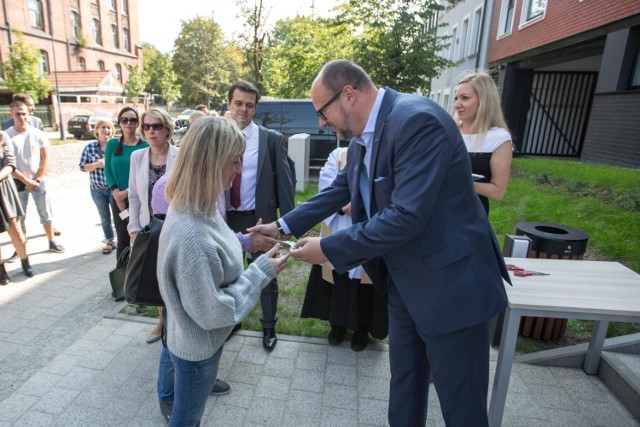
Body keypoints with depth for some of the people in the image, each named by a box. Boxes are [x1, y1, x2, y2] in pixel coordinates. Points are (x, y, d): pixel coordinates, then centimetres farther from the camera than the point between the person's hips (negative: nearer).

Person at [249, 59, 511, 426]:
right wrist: (283, 226, 12)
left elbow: (406, 217, -30)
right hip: (404, 282, 9)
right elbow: (339, 191, 15)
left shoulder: (418, 120, -24)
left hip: (450, 284, -8)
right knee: (404, 384, 25)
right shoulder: (362, 137, 4)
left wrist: (328, 249, -21)